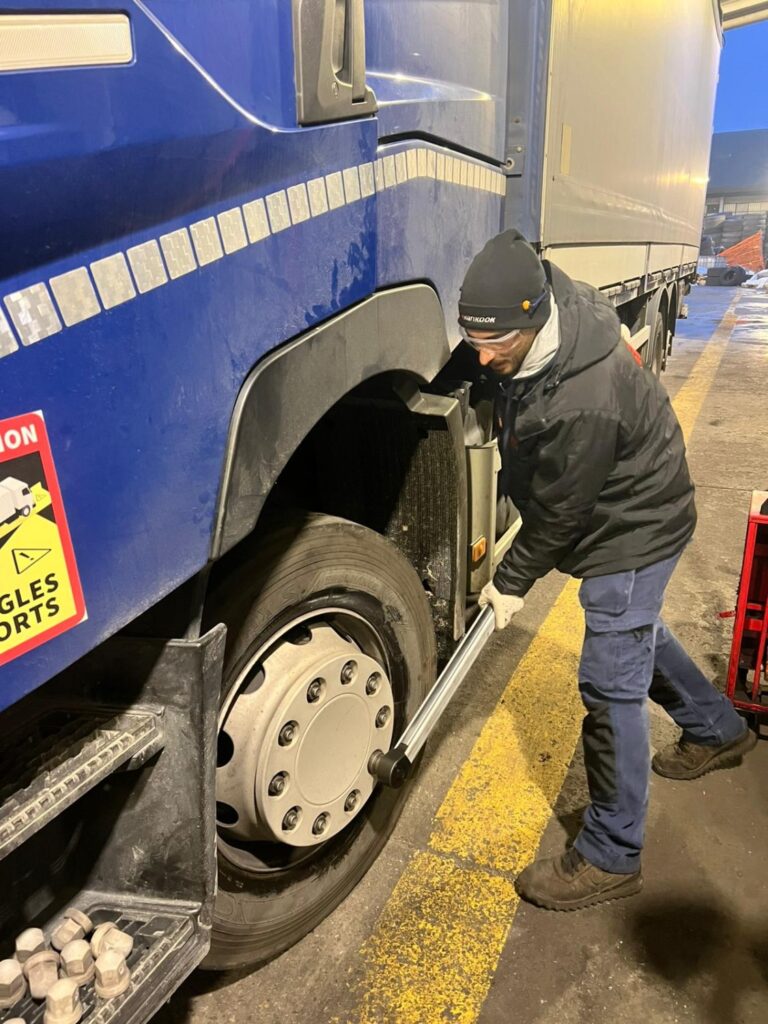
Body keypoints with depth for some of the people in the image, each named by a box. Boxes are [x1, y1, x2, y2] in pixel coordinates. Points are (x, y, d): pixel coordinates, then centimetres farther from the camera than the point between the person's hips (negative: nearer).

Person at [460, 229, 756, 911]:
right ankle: (718, 731, 52)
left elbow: (558, 513, -24)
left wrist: (512, 582, -9)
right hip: (628, 521, 10)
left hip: (633, 534, -10)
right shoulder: (550, 297, -9)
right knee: (636, 631, 27)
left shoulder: (584, 404, -38)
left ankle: (610, 858, 14)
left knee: (611, 686, -3)